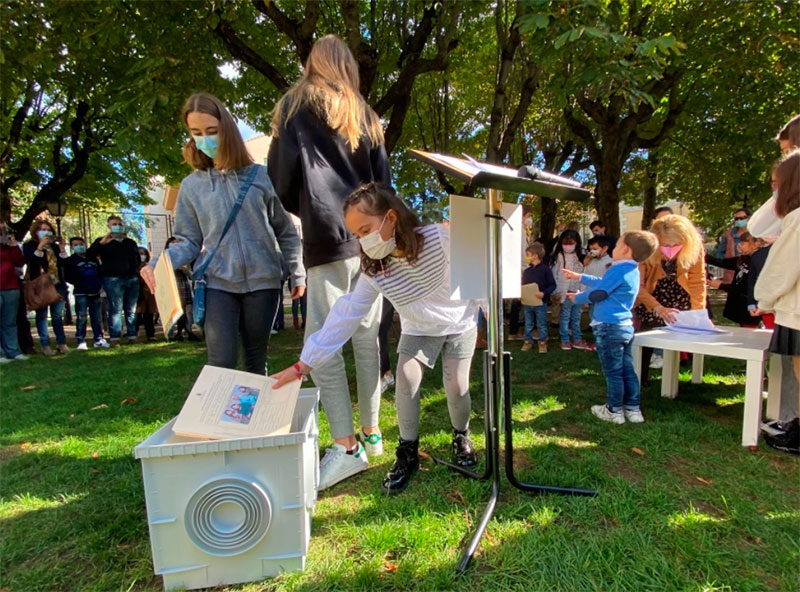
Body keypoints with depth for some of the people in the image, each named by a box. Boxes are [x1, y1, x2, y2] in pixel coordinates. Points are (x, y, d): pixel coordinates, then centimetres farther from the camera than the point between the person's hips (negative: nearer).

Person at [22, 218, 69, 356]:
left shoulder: (55, 245, 15)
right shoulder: (29, 245, 2)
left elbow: (63, 263, 7)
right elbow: (30, 260, -16)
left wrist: (61, 249, -4)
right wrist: (40, 246, -20)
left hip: (57, 284, 4)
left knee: (58, 315, 6)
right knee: (42, 315, -1)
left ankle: (61, 343, 10)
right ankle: (45, 345, 1)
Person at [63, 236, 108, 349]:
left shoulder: (93, 259, 17)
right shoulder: (70, 261, 5)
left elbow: (100, 273, 21)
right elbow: (68, 277, -3)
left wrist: (100, 284, 6)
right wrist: (80, 285, -12)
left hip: (95, 293, 4)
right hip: (81, 293, -4)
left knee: (96, 317, 6)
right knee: (81, 317, -6)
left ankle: (98, 339, 10)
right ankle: (81, 341, -2)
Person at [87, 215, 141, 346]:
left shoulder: (130, 242, 20)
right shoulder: (102, 241, 7)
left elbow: (138, 260, 27)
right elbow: (89, 255, -7)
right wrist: (101, 243, -18)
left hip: (132, 279, 4)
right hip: (113, 279, -4)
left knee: (131, 310, 5)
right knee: (116, 309, -8)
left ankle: (132, 336, 10)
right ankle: (114, 338, -5)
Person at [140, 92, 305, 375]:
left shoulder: (259, 176, 3)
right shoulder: (191, 185, 7)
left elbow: (285, 231, 6)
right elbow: (188, 241, 5)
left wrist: (298, 273, 3)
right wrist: (158, 264, -13)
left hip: (263, 281, 0)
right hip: (217, 284, 0)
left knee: (256, 362, 11)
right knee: (221, 365, -6)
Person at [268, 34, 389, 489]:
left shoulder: (297, 106, 7)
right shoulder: (366, 115, 20)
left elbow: (281, 173, 2)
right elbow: (384, 179, 17)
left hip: (329, 237, -6)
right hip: (370, 236, 6)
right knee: (367, 336, 10)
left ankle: (346, 445, -6)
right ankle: (371, 431, 19)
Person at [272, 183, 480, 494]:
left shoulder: (441, 237, -30)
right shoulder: (374, 270, -20)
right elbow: (345, 314, -22)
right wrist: (303, 364, -24)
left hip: (459, 323, -2)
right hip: (418, 330, 2)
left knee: (456, 387, -8)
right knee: (405, 381, -14)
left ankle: (461, 437, 25)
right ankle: (407, 452, 8)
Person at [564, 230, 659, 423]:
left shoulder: (618, 270, -17)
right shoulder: (632, 271, 13)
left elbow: (597, 293, -13)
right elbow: (603, 283, 24)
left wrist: (577, 298, 5)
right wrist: (579, 277, 32)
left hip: (608, 327, -9)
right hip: (625, 326, 9)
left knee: (612, 372, 2)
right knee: (627, 370, 15)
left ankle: (614, 411, 13)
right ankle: (633, 409, 23)